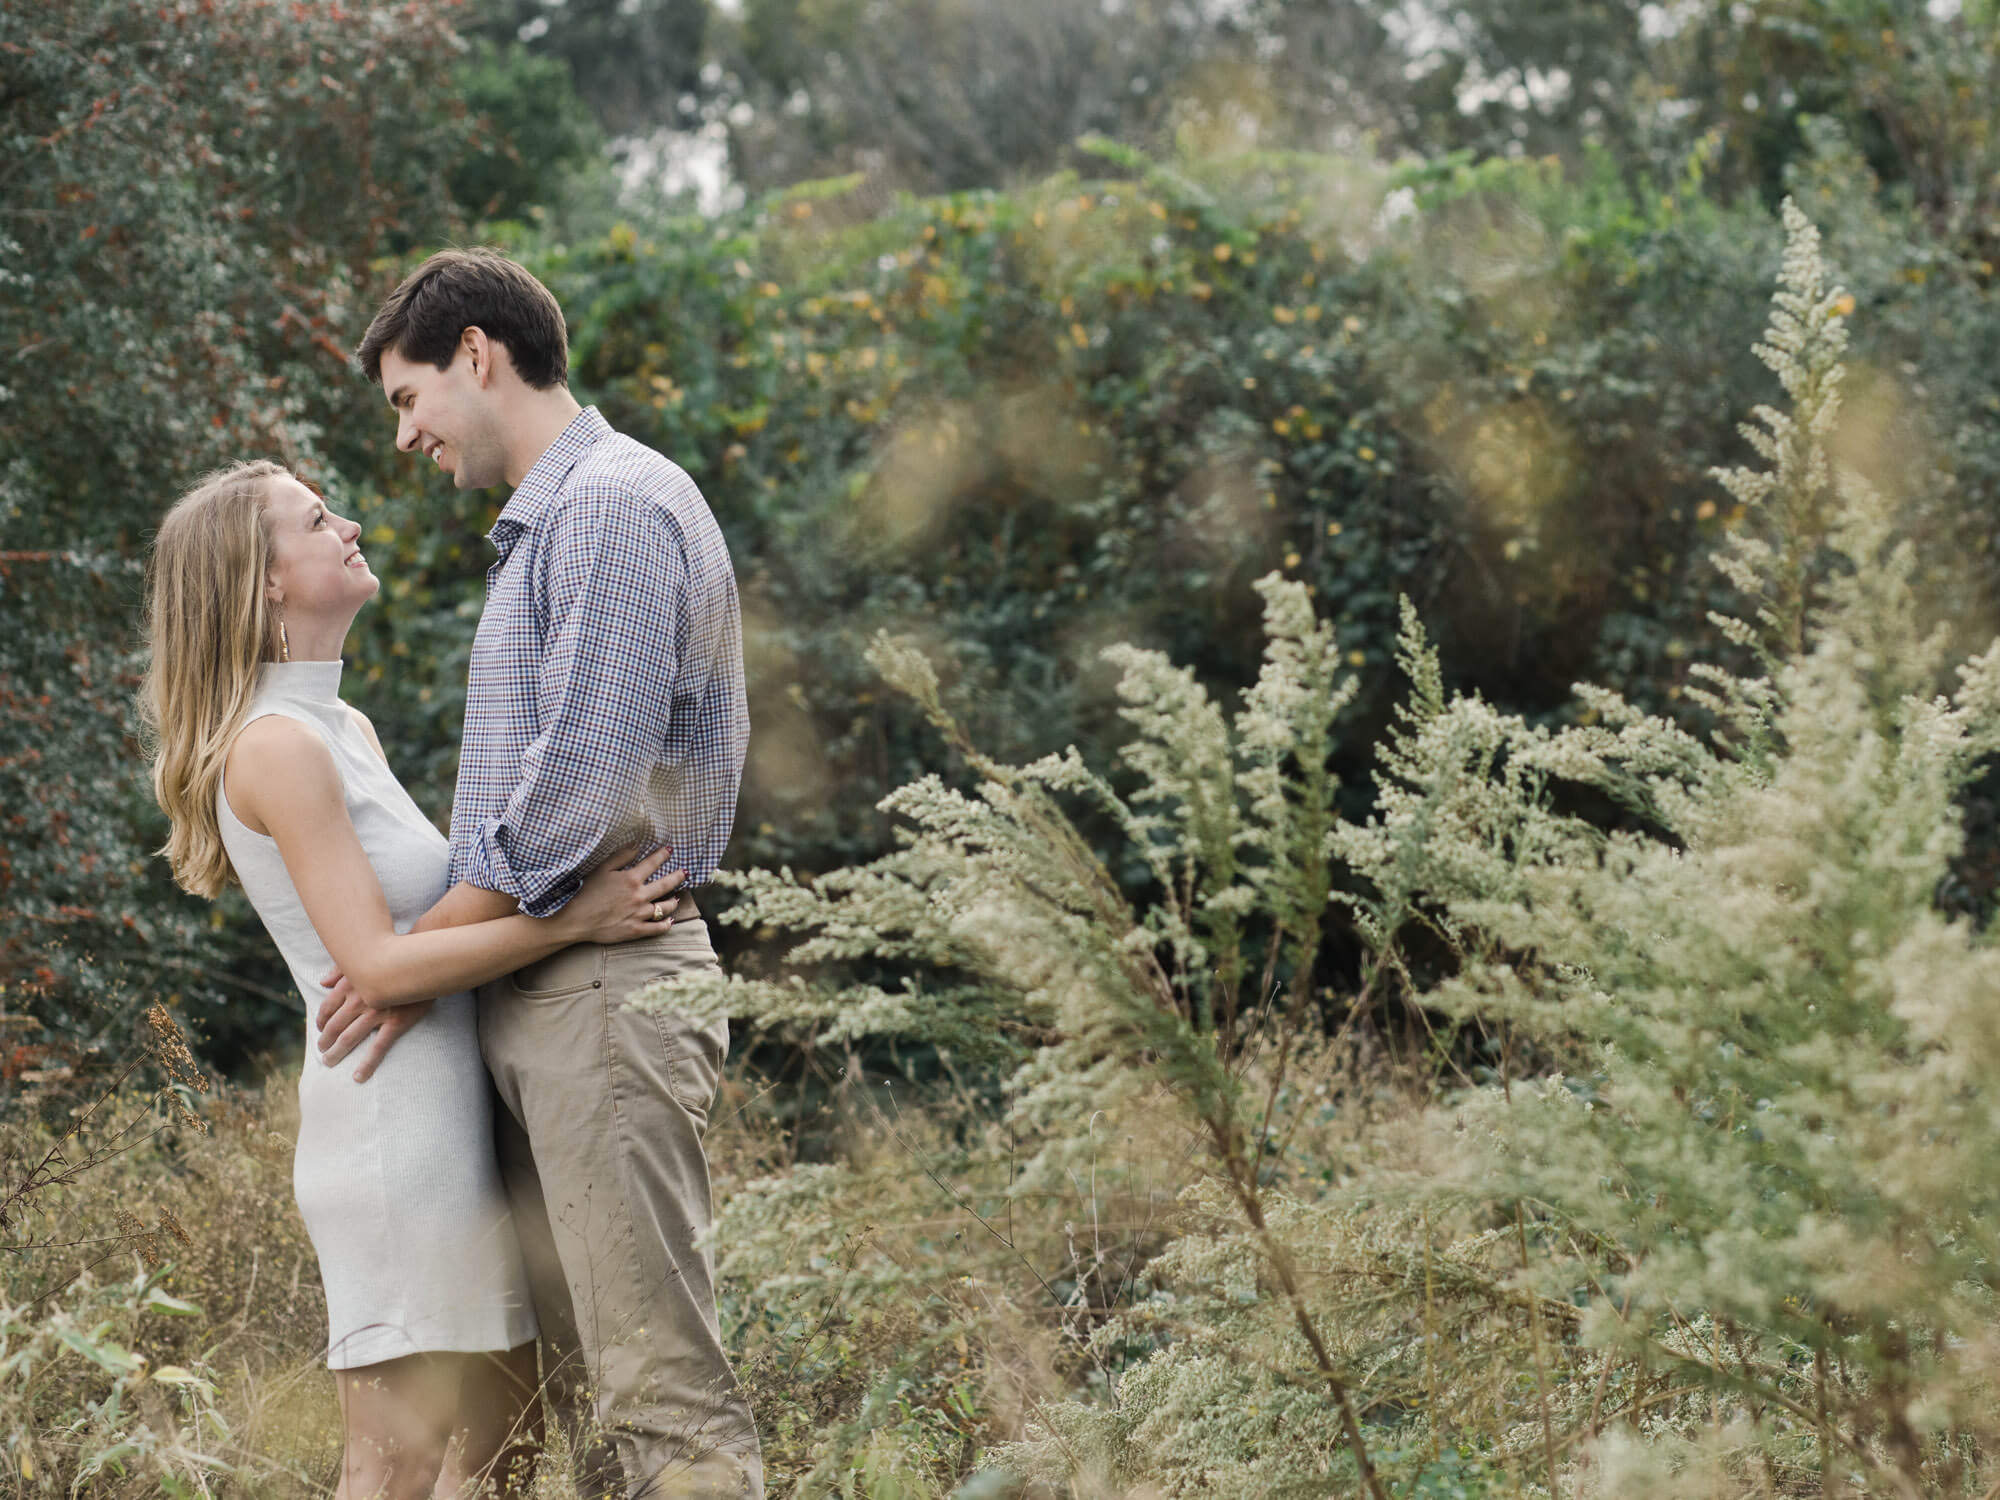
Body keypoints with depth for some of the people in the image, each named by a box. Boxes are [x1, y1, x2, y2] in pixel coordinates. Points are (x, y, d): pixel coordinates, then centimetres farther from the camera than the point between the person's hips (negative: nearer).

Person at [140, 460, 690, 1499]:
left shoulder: (344, 730, 15)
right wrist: (574, 919, -18)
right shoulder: (275, 745, -14)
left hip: (446, 1116, 10)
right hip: (390, 1128, -10)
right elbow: (378, 962, -19)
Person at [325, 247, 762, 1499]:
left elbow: (583, 785, -18)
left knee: (666, 1394, -13)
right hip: (535, 995, 10)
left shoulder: (615, 505, -9)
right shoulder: (543, 524, 23)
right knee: (587, 1392, 8)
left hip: (605, 983, -10)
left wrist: (419, 952, -11)